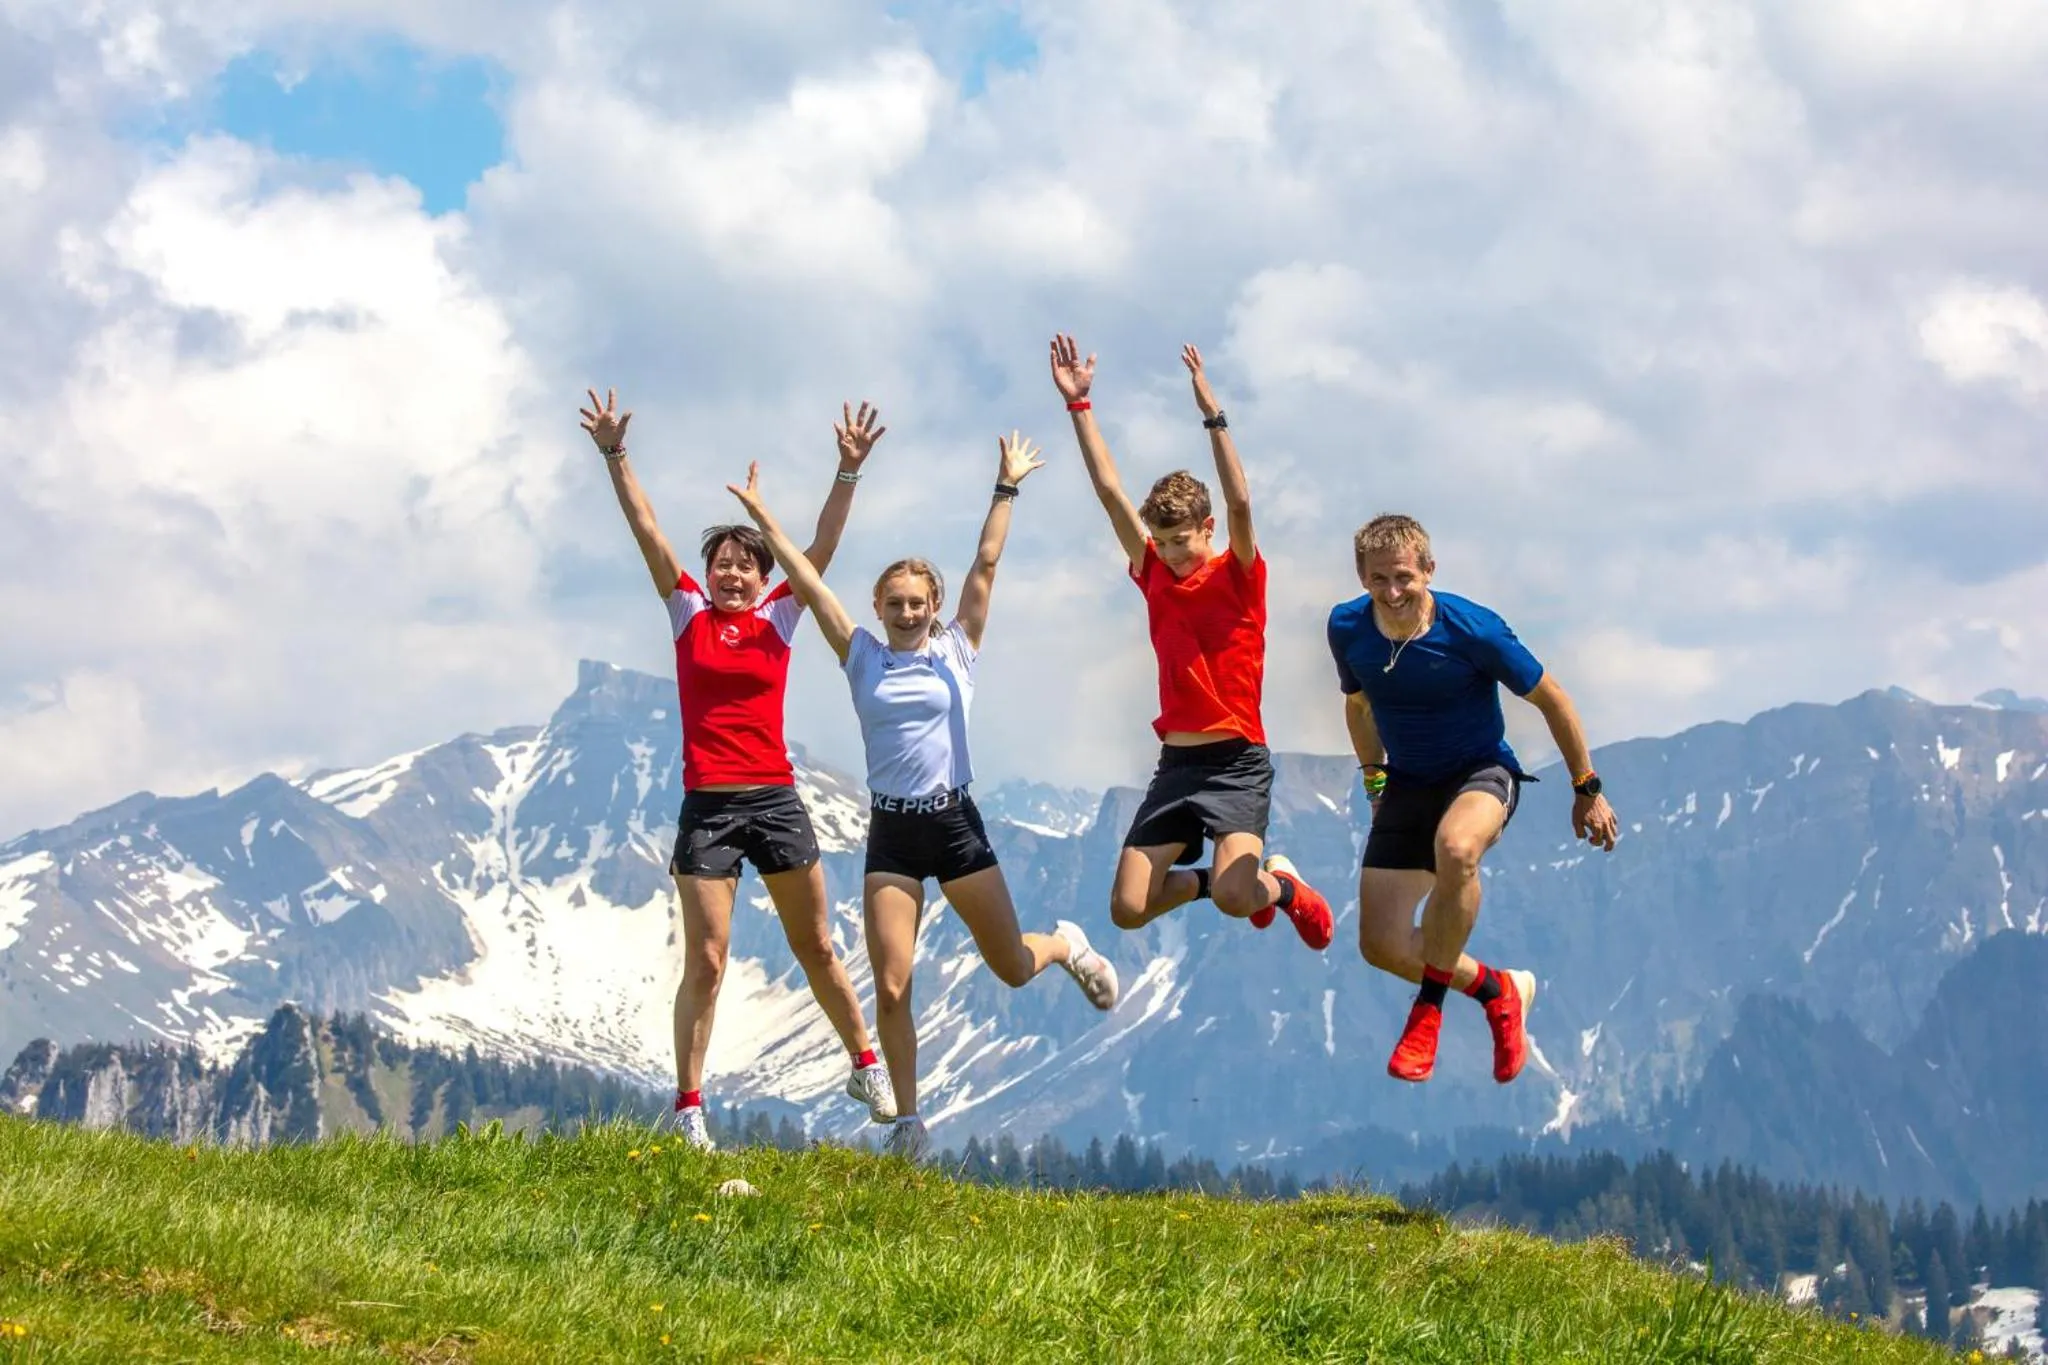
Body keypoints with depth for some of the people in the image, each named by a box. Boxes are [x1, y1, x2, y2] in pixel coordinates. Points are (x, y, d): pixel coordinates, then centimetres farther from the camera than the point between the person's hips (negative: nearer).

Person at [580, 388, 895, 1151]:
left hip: (775, 800, 1)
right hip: (707, 805, -1)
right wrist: (614, 457, -7)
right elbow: (647, 532, 0)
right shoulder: (688, 613, 6)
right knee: (705, 961, -4)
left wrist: (849, 472, -11)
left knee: (817, 949, 10)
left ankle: (867, 1068, 26)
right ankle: (688, 1108, 1)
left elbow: (824, 546, -1)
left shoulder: (780, 618, 6)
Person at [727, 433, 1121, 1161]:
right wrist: (761, 517, -1)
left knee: (1013, 967, 5)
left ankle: (1067, 946, 42)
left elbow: (985, 565, -1)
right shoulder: (862, 657, 5)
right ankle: (907, 1121, 6)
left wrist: (1007, 489, -5)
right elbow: (808, 581, 2)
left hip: (956, 823, -1)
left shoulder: (956, 652, 3)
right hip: (892, 833, 1)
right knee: (892, 986, -7)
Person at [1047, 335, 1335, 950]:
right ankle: (1213, 879, 25)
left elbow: (1240, 504, -20)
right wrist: (1079, 404, 2)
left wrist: (1213, 417, -27)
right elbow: (1110, 491, 6)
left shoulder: (1239, 575, -2)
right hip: (1175, 763, 5)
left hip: (1237, 761, -5)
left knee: (1234, 896, -26)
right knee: (1127, 910, -5)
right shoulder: (1154, 575, 9)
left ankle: (1283, 886, 12)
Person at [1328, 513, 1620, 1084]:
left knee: (1455, 846, -41)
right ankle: (1499, 991, 21)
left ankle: (1428, 1010, -22)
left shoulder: (1473, 630, -22)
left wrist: (1587, 790, -3)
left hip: (1483, 772, -5)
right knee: (1380, 945, -7)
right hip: (1407, 782, 5)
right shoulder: (1347, 628, -10)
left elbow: (1551, 699, -9)